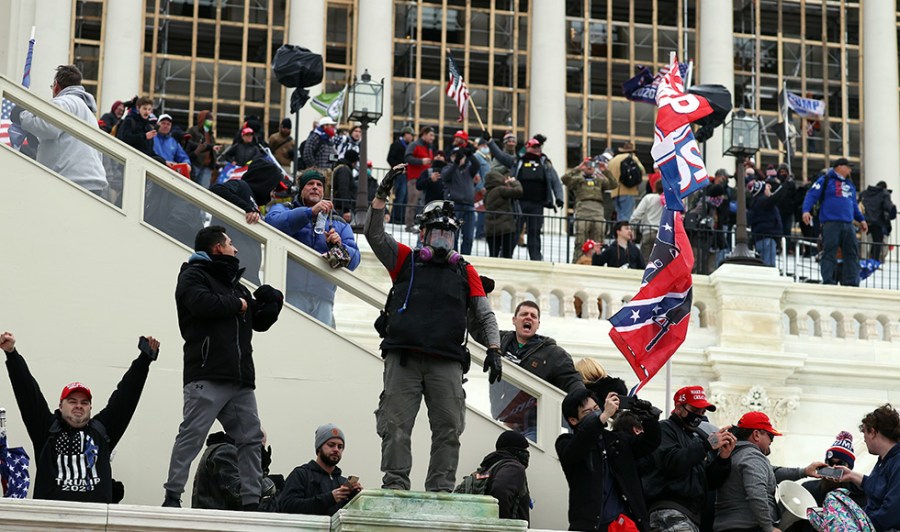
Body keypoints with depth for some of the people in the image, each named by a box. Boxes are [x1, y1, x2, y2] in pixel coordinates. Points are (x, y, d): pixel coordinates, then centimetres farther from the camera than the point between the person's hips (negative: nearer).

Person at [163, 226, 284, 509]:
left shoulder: (235, 284, 27)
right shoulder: (194, 275, 3)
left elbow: (261, 322, 27)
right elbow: (201, 302, -19)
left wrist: (271, 303, 6)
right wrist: (237, 304, -5)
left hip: (241, 379, 8)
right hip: (208, 376, -8)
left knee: (251, 439, 4)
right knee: (192, 434, -11)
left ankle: (251, 501, 6)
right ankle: (172, 497, -10)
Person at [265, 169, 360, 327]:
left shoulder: (340, 225, 26)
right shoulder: (283, 209, 20)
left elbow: (354, 260, 15)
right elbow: (273, 222, -6)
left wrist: (339, 247, -7)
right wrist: (311, 211, -12)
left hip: (323, 297, 3)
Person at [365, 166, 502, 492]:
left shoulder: (465, 272, 20)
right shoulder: (405, 260, 15)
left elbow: (484, 315, 18)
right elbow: (374, 233, 3)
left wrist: (493, 349, 4)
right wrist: (383, 193, -7)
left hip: (447, 362, 2)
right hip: (403, 357, -1)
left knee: (448, 429, -3)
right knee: (396, 426, -6)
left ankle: (441, 490, 1)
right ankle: (395, 485, -3)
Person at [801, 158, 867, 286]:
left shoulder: (849, 184, 24)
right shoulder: (825, 180, 1)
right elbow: (811, 196, -5)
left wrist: (861, 219, 28)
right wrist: (806, 210, -20)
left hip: (848, 224, 7)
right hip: (830, 223, -7)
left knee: (852, 253, 3)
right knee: (829, 253, -7)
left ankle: (851, 283, 6)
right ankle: (828, 283, -4)